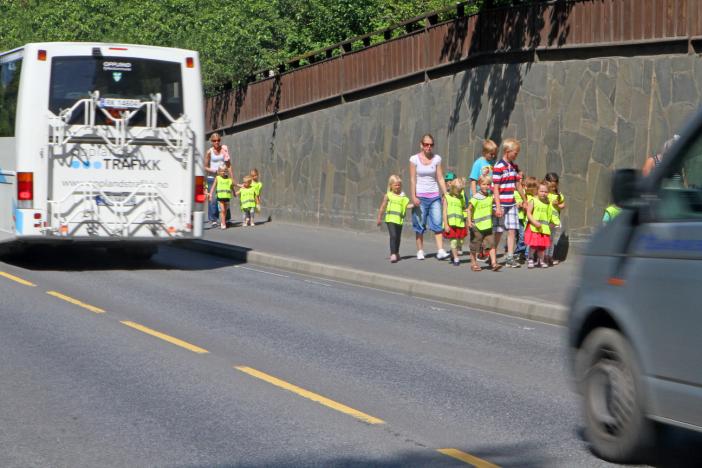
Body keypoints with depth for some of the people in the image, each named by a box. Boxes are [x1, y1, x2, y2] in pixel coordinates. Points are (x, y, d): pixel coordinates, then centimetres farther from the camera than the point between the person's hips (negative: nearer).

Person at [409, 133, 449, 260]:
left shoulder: (437, 159, 6)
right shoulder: (414, 159, -1)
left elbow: (440, 178, 6)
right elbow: (412, 179, -3)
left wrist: (446, 194, -1)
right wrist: (413, 197, -10)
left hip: (434, 196, 2)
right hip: (420, 196, -1)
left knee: (437, 223, -8)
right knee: (420, 225, 3)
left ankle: (440, 251, -13)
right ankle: (420, 251, 11)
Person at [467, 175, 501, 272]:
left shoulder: (490, 196, 7)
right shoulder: (475, 197, -11)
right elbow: (469, 209, -9)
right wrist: (469, 221, -17)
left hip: (487, 226, 5)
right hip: (477, 226, -5)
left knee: (492, 244, -4)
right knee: (475, 246, 7)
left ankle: (494, 263, -6)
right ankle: (473, 263, 20)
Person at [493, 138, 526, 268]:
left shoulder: (514, 166, 12)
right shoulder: (498, 167, -11)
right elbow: (495, 188, -13)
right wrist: (498, 207, -17)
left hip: (512, 204, 6)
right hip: (501, 204, -6)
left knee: (512, 231, 2)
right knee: (498, 232, 1)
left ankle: (510, 258, 6)